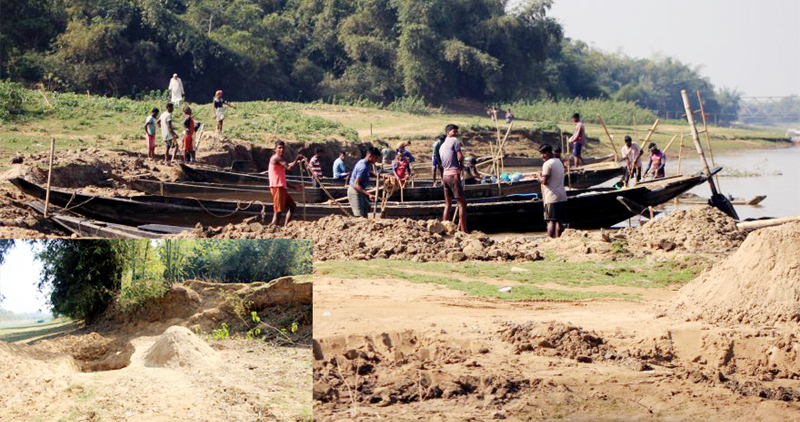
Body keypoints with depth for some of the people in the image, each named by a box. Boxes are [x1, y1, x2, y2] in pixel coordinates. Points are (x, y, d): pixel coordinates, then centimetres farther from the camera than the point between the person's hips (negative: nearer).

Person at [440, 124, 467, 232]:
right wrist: (461, 165, 7)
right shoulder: (455, 141, -4)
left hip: (445, 175, 8)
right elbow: (460, 157, -13)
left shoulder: (442, 146, 20)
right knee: (462, 202, -7)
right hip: (453, 174, -8)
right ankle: (463, 229, -12)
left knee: (447, 204, 12)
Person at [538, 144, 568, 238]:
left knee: (551, 221, -9)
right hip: (562, 196, 9)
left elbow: (544, 181, -18)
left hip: (552, 198, -9)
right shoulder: (559, 162, 16)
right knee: (559, 221, 13)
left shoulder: (547, 164, -13)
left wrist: (540, 178, 1)